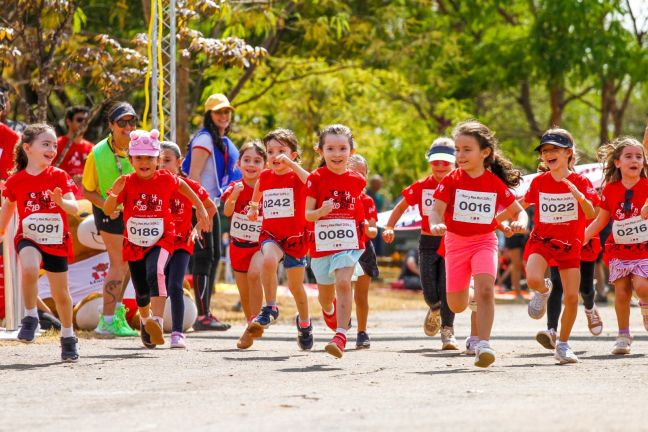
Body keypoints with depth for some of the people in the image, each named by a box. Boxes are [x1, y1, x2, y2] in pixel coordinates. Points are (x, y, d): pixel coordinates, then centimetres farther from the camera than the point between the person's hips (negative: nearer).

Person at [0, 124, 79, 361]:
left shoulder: (59, 176, -5)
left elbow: (74, 208, -13)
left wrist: (61, 202, -35)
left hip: (57, 242, 1)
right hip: (29, 238, -1)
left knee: (61, 293, 9)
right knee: (29, 269, -33)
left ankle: (68, 336, 30)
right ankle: (31, 318, -16)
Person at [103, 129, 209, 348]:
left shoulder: (166, 179, -8)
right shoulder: (127, 182, -11)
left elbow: (182, 186, 15)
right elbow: (108, 210, -17)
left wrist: (201, 209, 17)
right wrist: (114, 193, -37)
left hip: (161, 240, -2)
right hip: (134, 244, 2)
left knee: (155, 273, -32)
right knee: (142, 291, 14)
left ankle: (157, 321, -41)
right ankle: (145, 320, 48)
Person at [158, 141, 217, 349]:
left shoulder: (188, 185, -6)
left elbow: (211, 208, 7)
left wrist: (198, 229, 1)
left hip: (181, 244, -2)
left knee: (175, 287, -16)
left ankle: (177, 333, -13)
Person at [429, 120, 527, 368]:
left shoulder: (496, 183, -3)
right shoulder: (451, 181, -5)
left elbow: (518, 210, 7)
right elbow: (437, 209, -13)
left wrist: (519, 223, -16)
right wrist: (435, 224, -36)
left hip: (485, 241, -1)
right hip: (456, 242, 1)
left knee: (485, 288, -25)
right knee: (456, 306, 4)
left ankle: (483, 344, -24)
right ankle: (471, 300, 43)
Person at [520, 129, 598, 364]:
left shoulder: (580, 182, -6)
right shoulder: (539, 182, 0)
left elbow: (591, 215, -16)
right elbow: (524, 203, 18)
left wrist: (579, 196, -34)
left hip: (570, 244, 0)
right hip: (541, 239, 0)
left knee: (571, 297, -4)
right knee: (533, 280, -29)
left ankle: (563, 345, 14)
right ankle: (543, 291, 9)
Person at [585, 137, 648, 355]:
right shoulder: (610, 190, 1)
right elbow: (600, 220, 9)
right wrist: (580, 239, 4)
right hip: (618, 249, 2)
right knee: (621, 292, 0)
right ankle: (623, 336, 13)